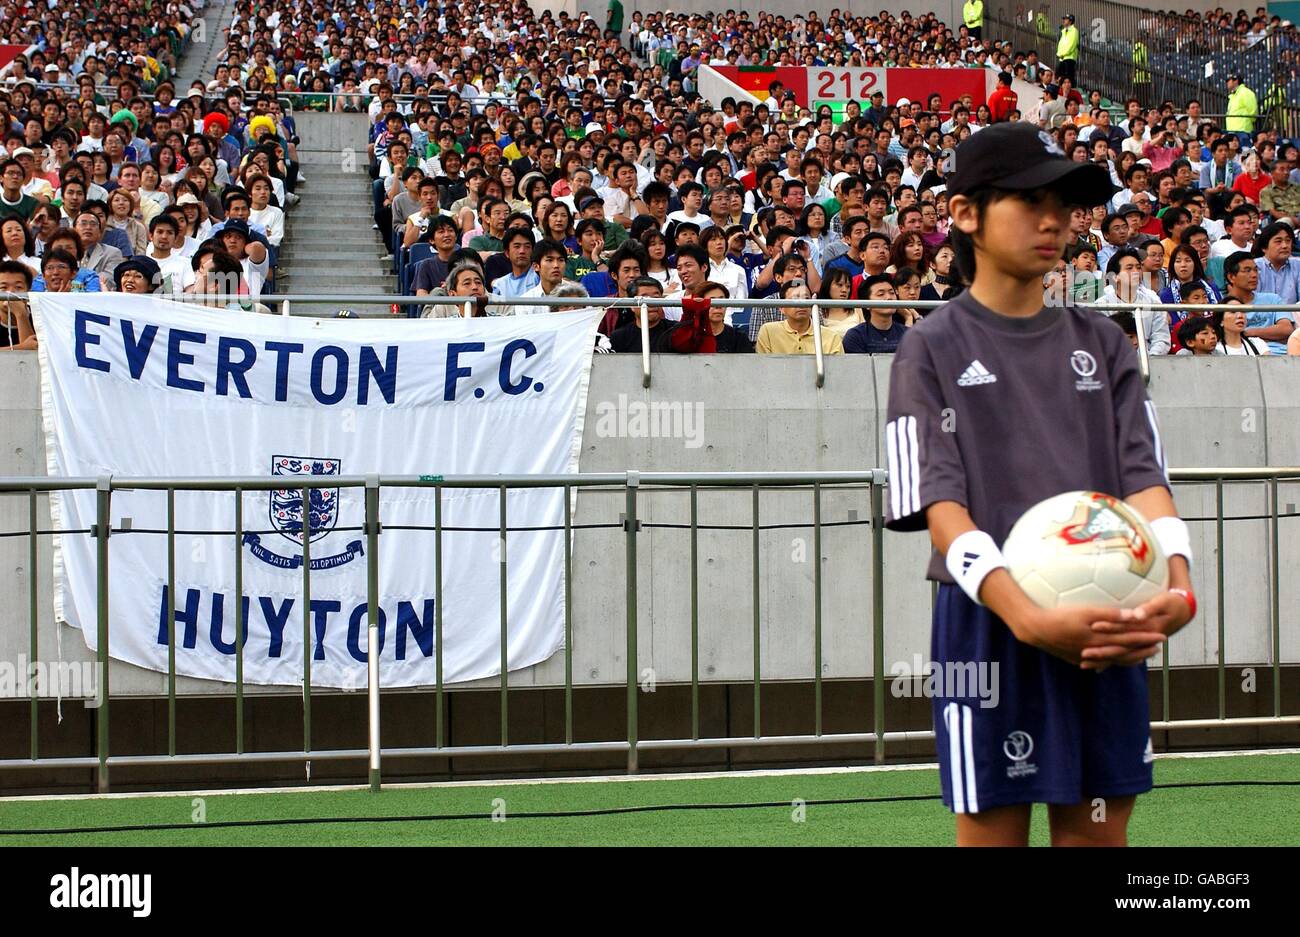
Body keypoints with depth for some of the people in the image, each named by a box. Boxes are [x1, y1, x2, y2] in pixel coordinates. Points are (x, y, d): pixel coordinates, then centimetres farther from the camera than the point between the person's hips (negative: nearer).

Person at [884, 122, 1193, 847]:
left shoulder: (1100, 343, 14)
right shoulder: (933, 349, 1)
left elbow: (1144, 475, 4)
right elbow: (940, 505, -10)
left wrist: (1178, 587, -18)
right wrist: (1028, 617, -27)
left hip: (1110, 628, 4)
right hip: (987, 624, -4)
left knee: (1100, 829, 6)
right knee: (994, 828, 0)